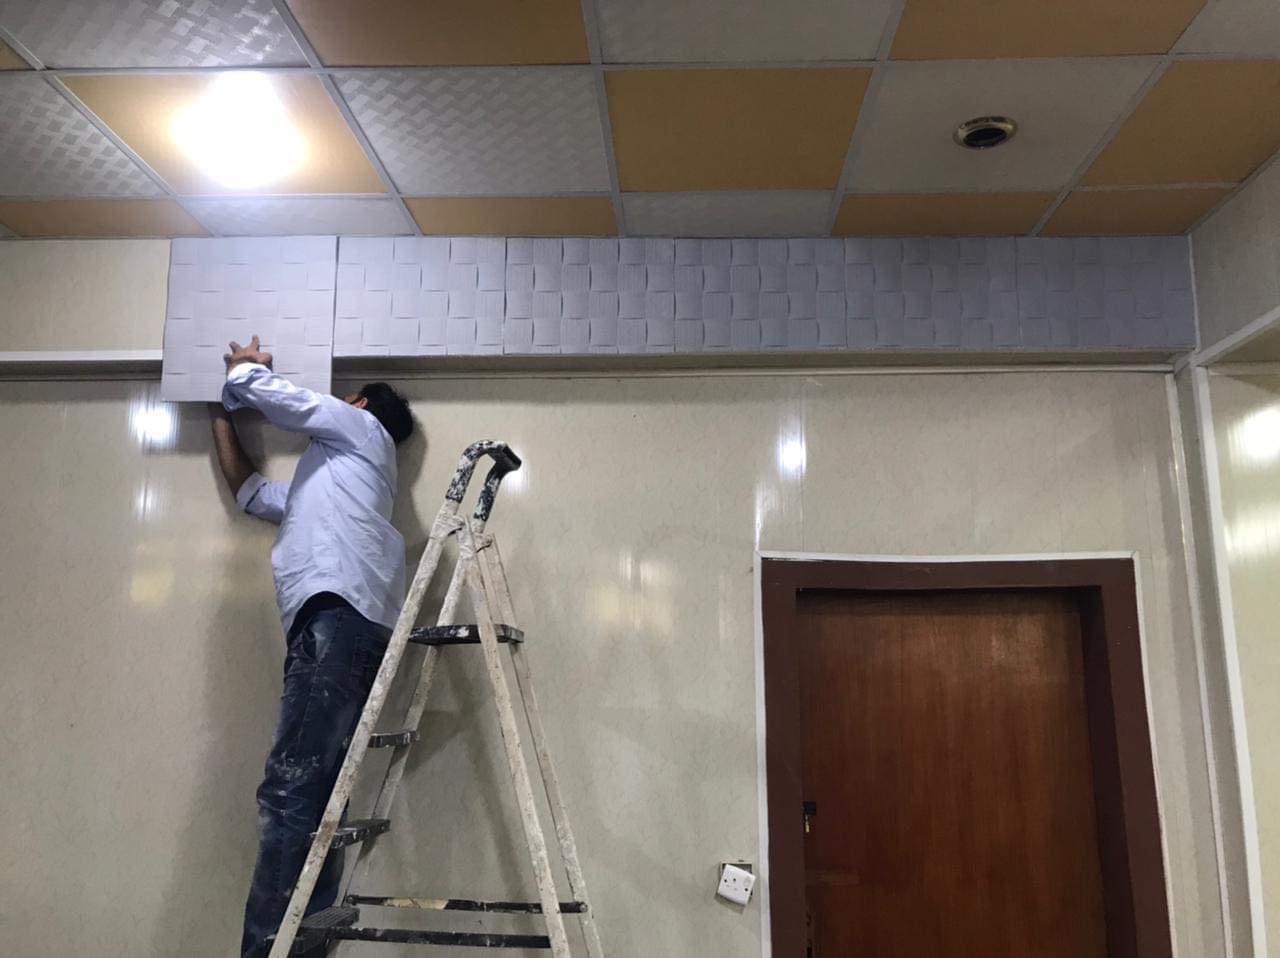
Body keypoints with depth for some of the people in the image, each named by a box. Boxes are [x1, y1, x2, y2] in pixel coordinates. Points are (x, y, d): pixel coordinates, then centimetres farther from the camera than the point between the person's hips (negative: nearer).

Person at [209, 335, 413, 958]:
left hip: (338, 619, -9)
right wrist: (220, 415, 56)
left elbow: (258, 388, 17)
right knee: (314, 803, -2)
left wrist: (243, 368, 41)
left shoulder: (361, 428, 18)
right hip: (343, 629, 9)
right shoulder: (324, 480, 40)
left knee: (290, 793, -19)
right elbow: (249, 493, 49)